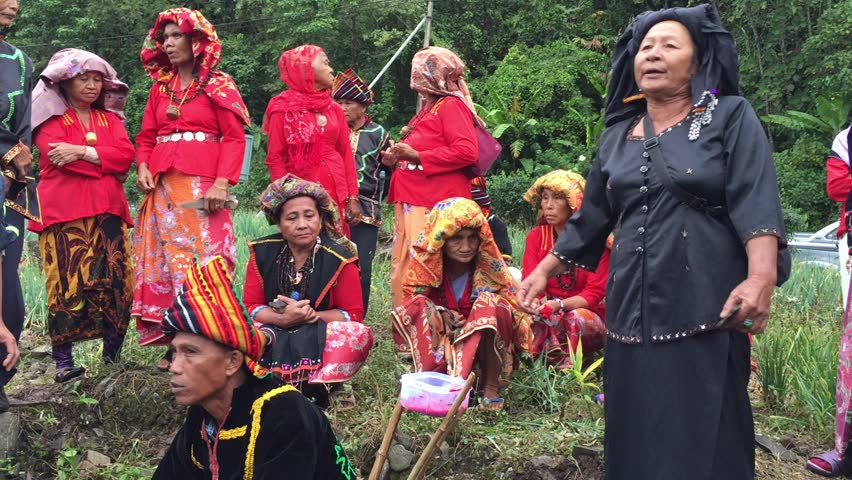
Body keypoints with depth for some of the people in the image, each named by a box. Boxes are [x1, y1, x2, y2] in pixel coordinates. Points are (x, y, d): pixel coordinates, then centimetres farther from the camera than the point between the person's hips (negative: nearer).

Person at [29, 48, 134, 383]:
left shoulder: (110, 120, 20)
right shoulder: (51, 119, 8)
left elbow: (126, 155, 2)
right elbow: (57, 155, -11)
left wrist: (82, 151, -10)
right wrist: (105, 161, -10)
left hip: (107, 212, 4)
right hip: (64, 214, -4)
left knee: (116, 283, -1)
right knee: (67, 285, -8)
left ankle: (112, 358, 9)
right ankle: (63, 362, -3)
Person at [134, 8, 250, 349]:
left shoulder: (219, 85, 2)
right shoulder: (160, 87, 17)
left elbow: (235, 138, -6)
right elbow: (146, 137, 17)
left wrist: (222, 183, -17)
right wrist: (143, 167, -3)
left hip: (203, 185, -5)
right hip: (162, 186, 5)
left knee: (202, 259, -9)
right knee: (166, 260, 3)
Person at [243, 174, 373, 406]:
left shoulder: (340, 260, -7)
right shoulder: (262, 253, -1)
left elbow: (354, 314, -4)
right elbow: (249, 307, -1)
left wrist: (311, 316, -21)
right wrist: (283, 318, -22)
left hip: (321, 340, -1)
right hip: (274, 340, 1)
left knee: (360, 334, -30)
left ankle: (316, 388, -34)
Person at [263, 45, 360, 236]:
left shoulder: (335, 109, 13)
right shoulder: (283, 109, -1)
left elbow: (346, 154, 12)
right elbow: (275, 158, -4)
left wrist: (353, 197, 5)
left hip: (336, 191, 4)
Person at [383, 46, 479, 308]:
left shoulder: (452, 106, -5)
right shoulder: (427, 109, 23)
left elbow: (467, 151, -18)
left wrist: (416, 156, -16)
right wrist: (398, 158, 13)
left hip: (435, 206, -10)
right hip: (411, 203, 10)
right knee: (404, 266, 9)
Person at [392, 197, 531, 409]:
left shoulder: (489, 267, -12)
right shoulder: (427, 265, -9)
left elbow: (510, 303, -6)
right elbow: (412, 298, -2)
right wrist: (439, 315, -21)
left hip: (482, 340, -1)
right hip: (438, 341, 1)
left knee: (489, 304, -29)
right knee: (416, 306, -23)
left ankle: (491, 386, -23)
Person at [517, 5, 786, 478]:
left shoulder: (732, 118, 0)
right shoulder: (617, 137, 15)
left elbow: (756, 203, -13)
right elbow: (589, 218, 23)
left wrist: (761, 277, -28)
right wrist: (543, 271, 23)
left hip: (704, 313, -4)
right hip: (631, 314, 5)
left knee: (702, 441, -3)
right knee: (635, 438, 9)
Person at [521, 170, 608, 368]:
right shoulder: (536, 237, 1)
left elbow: (594, 293, -12)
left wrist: (559, 304, -31)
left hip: (587, 313, -2)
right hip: (549, 314, 2)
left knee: (577, 317, -35)